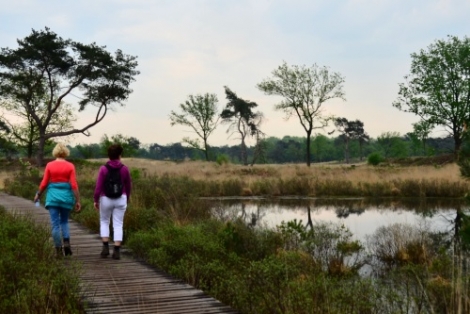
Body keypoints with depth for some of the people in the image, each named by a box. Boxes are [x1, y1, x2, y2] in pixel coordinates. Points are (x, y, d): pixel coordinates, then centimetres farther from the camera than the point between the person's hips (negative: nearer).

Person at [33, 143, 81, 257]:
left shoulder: (49, 165, -2)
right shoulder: (70, 166, -3)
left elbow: (44, 183, 0)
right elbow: (74, 185, -7)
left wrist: (38, 194, 17)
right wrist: (77, 201, -3)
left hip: (53, 196, -1)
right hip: (66, 196, 1)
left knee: (55, 224, 4)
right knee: (64, 221, 19)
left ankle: (59, 250, 3)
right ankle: (67, 243, 0)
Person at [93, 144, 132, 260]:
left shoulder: (103, 169, -10)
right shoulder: (125, 169, -5)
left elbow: (98, 186, -10)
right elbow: (128, 186, 4)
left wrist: (95, 200, 2)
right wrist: (127, 200, 19)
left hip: (106, 199, -1)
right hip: (121, 199, 1)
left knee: (104, 222, 18)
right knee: (118, 225, 4)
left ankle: (105, 247, 10)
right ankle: (117, 251, -1)